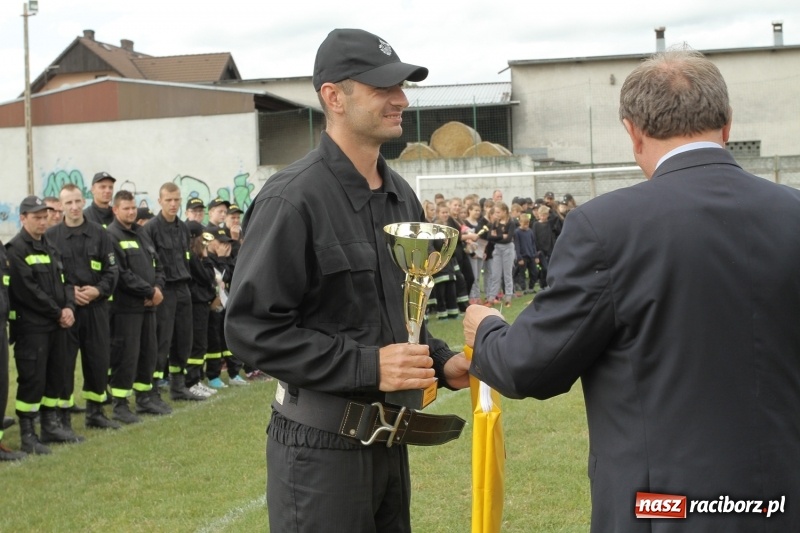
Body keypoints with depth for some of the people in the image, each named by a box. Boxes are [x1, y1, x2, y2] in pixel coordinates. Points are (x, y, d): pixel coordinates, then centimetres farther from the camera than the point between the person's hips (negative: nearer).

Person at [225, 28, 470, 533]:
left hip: (390, 438, 8)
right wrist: (366, 366, -23)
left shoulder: (402, 196, 10)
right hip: (322, 442, -8)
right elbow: (252, 326, -18)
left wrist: (440, 360, 3)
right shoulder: (293, 199, -15)